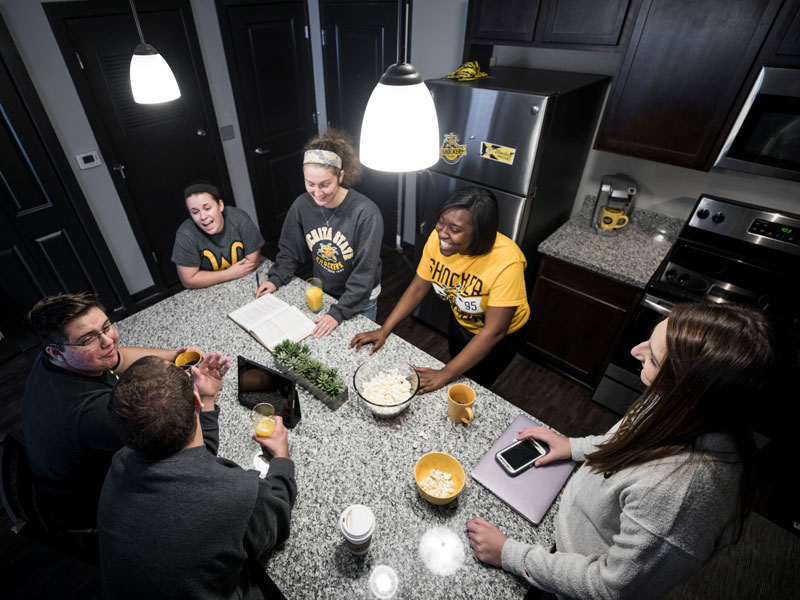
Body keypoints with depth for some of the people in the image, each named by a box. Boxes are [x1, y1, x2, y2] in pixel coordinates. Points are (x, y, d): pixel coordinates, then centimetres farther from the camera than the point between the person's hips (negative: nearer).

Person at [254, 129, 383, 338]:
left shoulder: (365, 212, -29)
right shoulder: (302, 205, -14)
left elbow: (365, 272, -26)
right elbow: (290, 250, 4)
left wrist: (338, 312, -28)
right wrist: (276, 279, -8)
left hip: (359, 300, -3)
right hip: (321, 293, 4)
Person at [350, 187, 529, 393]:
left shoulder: (506, 262, -39)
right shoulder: (438, 238, -25)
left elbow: (494, 331, -34)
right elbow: (418, 288, -11)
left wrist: (445, 374, -32)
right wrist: (384, 330, -16)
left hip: (499, 336, -4)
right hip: (460, 321, 5)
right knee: (459, 373, 27)